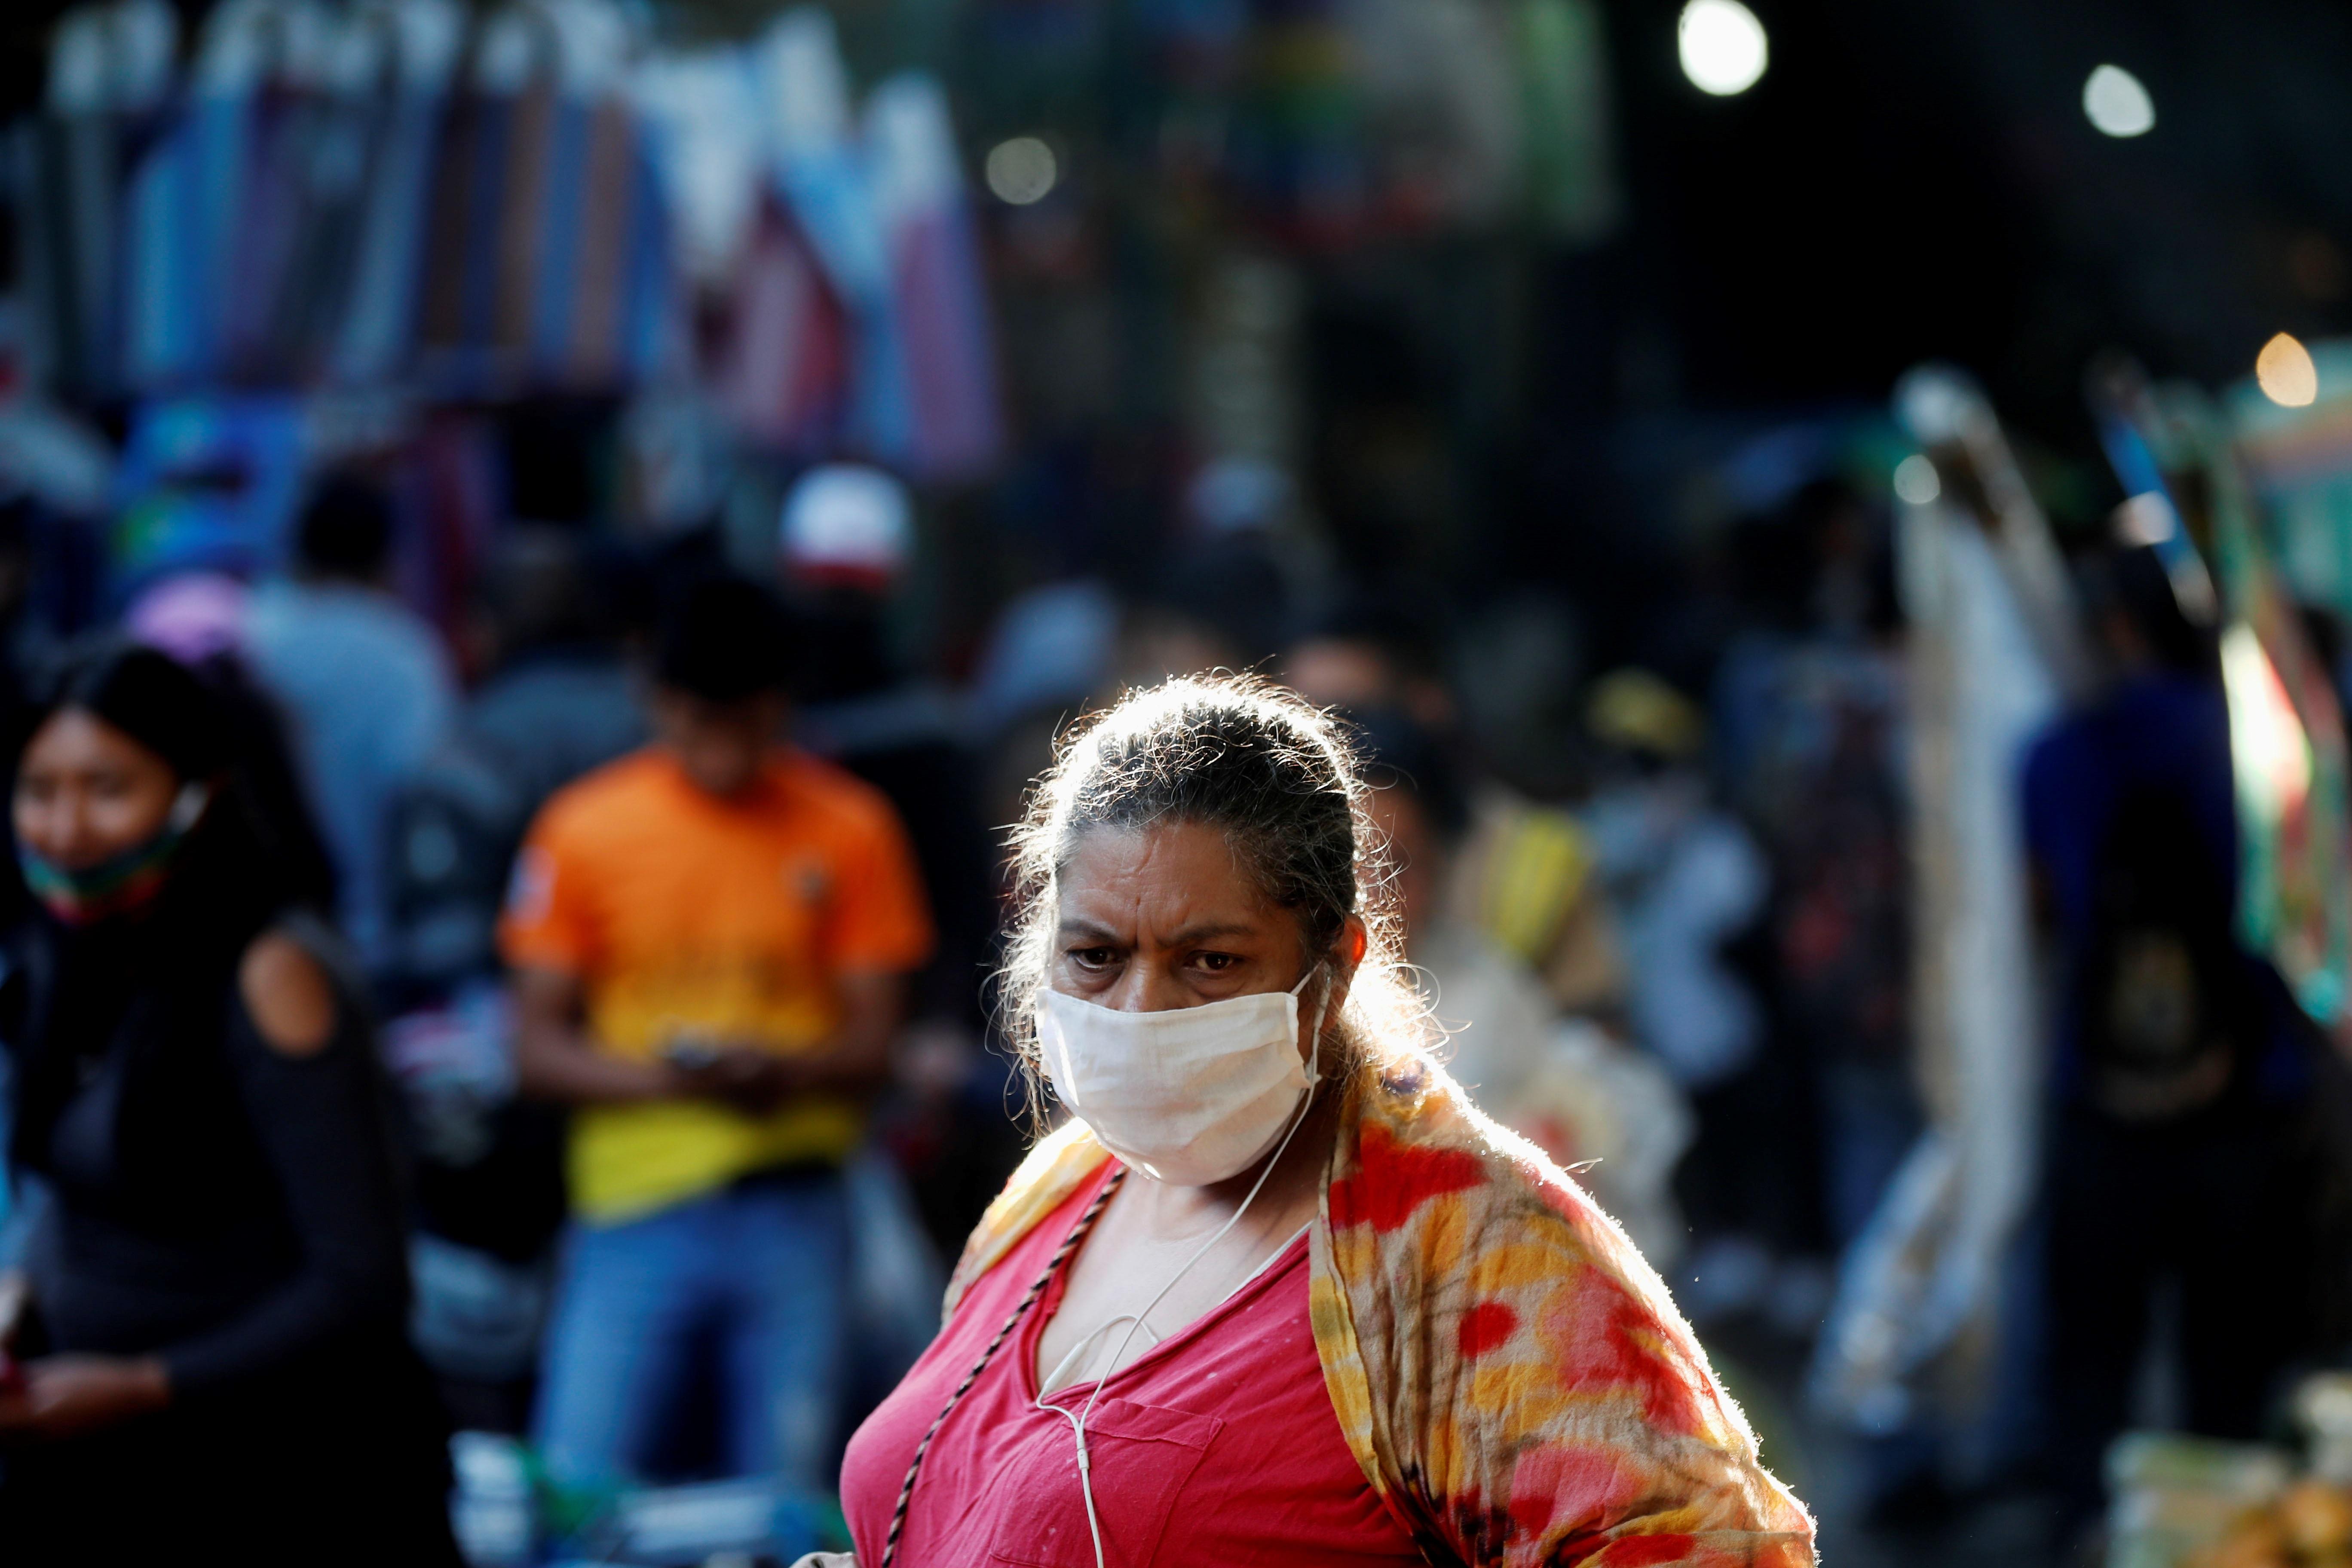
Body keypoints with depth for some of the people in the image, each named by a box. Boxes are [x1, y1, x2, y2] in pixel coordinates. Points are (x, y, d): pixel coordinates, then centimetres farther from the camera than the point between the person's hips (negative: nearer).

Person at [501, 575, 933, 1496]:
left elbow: (874, 1041, 4)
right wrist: (659, 1076, -17)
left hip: (792, 1209, 1)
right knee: (578, 1495, -7)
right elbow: (536, 1048, 2)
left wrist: (787, 1071, -18)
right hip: (635, 1211, -1)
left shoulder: (849, 829, 4)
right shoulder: (584, 828, 2)